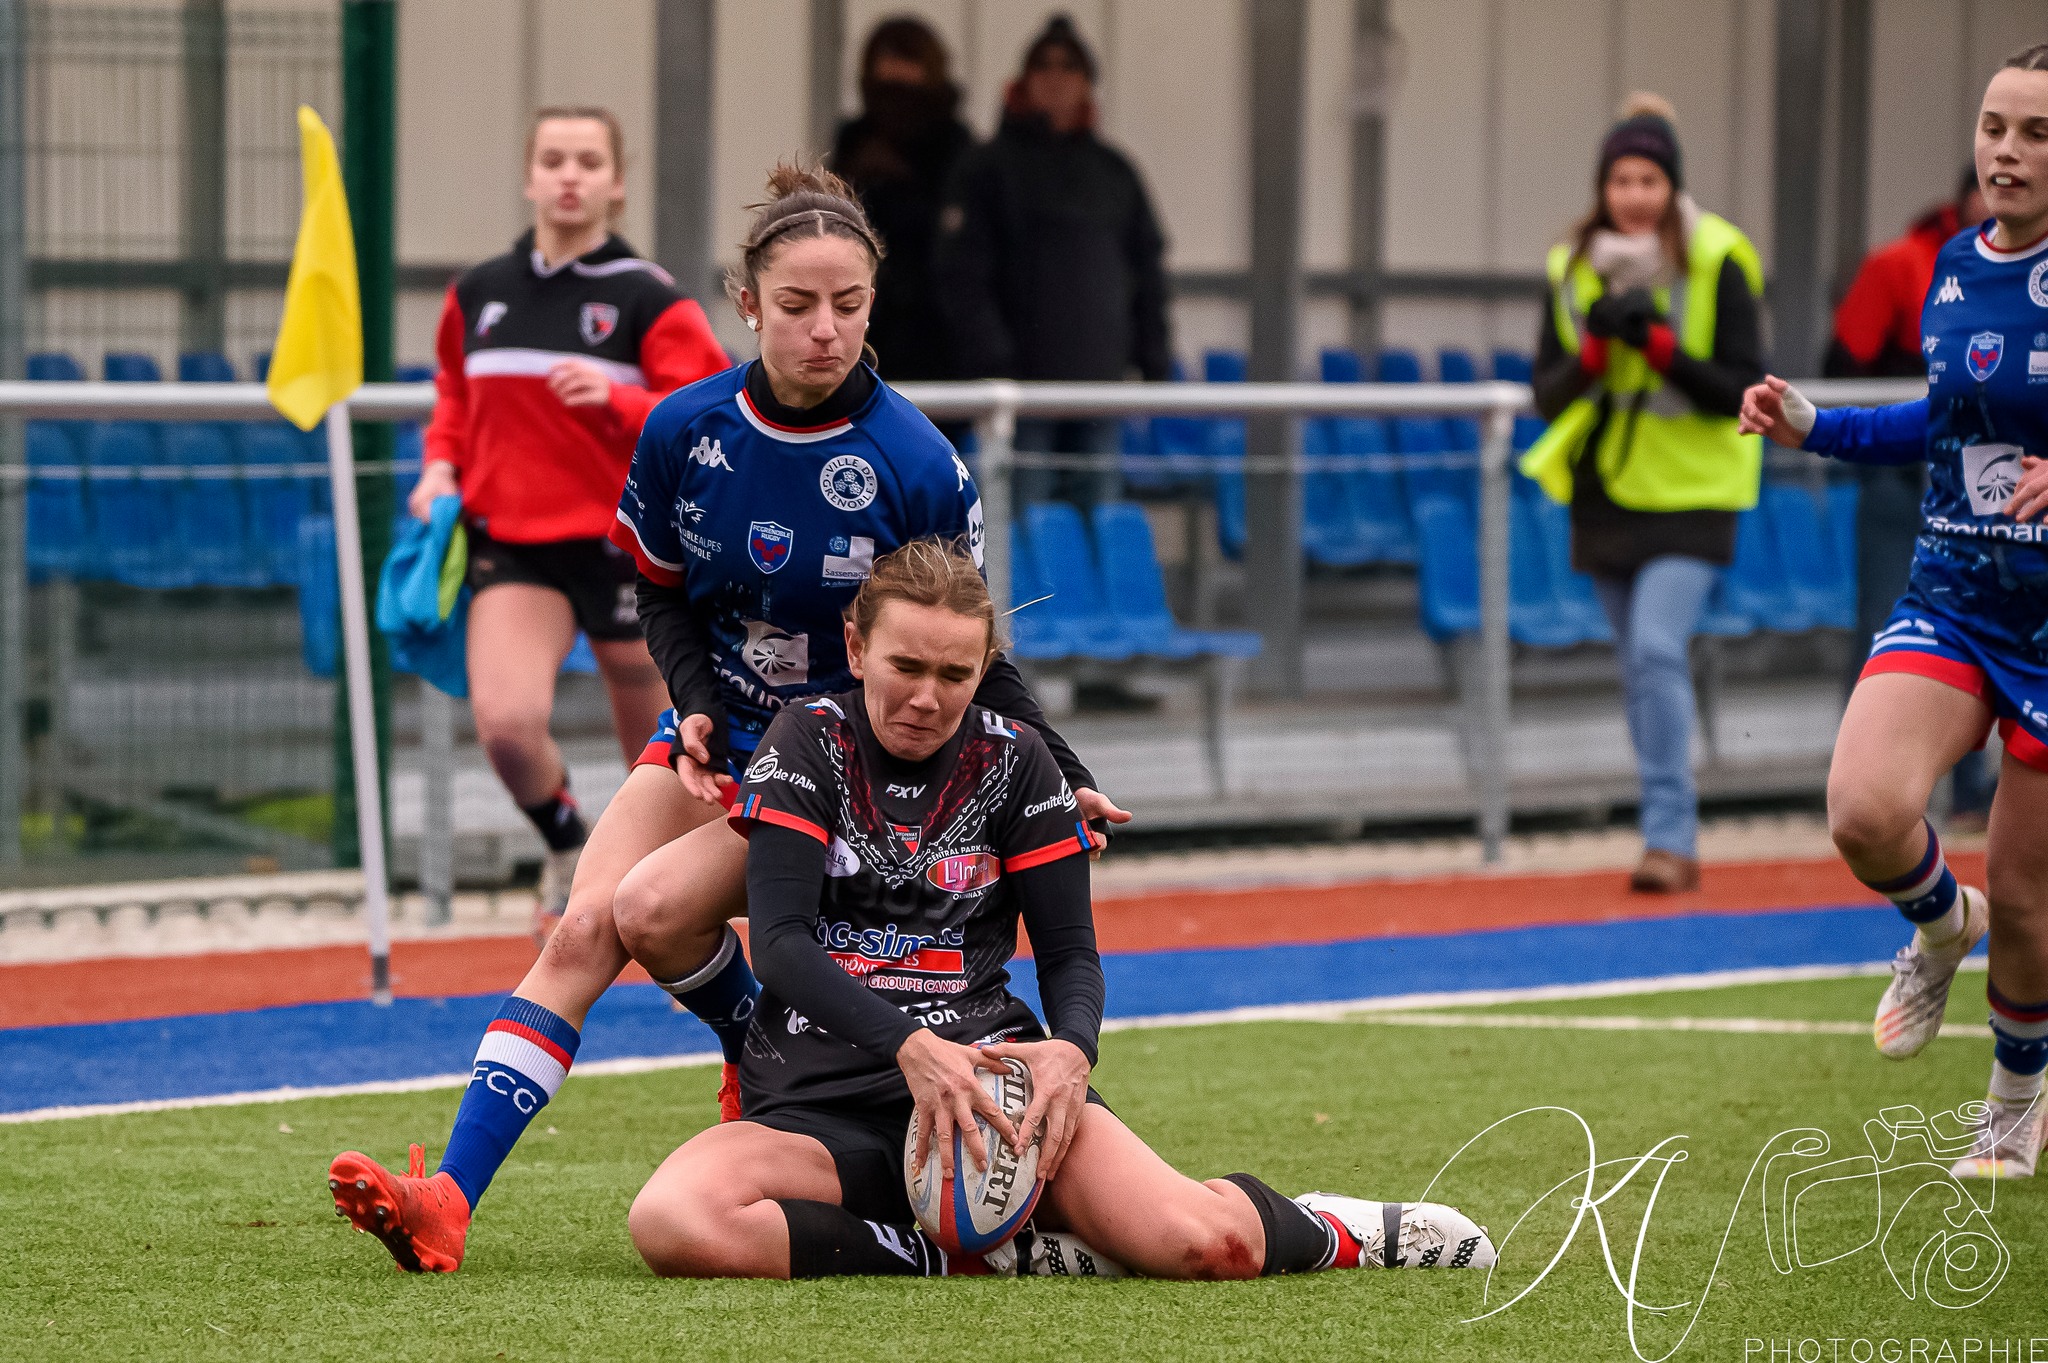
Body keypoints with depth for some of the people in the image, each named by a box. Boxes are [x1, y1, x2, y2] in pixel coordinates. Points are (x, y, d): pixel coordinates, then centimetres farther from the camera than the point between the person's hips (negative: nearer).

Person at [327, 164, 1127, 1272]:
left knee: (656, 902, -24)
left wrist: (1060, 778, -18)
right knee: (577, 936, -12)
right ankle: (449, 1198, -16)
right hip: (715, 739, 4)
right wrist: (696, 709, -12)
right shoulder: (686, 429, -9)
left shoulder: (916, 467, -18)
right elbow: (664, 594, 6)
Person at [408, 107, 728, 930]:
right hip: (512, 546, 2)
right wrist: (441, 465, 5)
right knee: (505, 718, -21)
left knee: (658, 757, 8)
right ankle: (569, 850, 8)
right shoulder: (476, 296, 6)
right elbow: (453, 398, 23)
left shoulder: (648, 300, -6)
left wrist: (614, 401, -25)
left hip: (622, 543, -2)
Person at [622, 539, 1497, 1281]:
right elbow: (779, 939, -11)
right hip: (821, 1101, 0)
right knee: (673, 1224, -35)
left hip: (992, 1070, 0)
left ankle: (1332, 1233, 10)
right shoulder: (811, 744, 1)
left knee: (1204, 1246, -26)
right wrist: (909, 1046, -27)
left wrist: (1071, 1048, -16)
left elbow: (1070, 951, 9)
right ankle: (981, 1264, -22)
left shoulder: (1013, 762, 7)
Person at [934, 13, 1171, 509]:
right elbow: (962, 276, -5)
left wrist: (1155, 365, 9)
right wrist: (991, 366, -14)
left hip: (1100, 379, 4)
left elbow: (1149, 272, 18)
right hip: (1022, 385, -4)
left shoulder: (1115, 172, 16)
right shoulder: (990, 167, 2)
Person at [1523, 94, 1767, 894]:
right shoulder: (1573, 271, 3)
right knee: (1640, 666, 10)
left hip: (1689, 493, -5)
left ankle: (1668, 835, -16)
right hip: (1606, 490, 5)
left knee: (1658, 650, -20)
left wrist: (1660, 345, -23)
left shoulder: (1716, 265, -8)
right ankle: (1677, 844, 21)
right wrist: (1594, 350, -16)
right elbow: (1548, 394, 3)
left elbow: (1744, 390, -11)